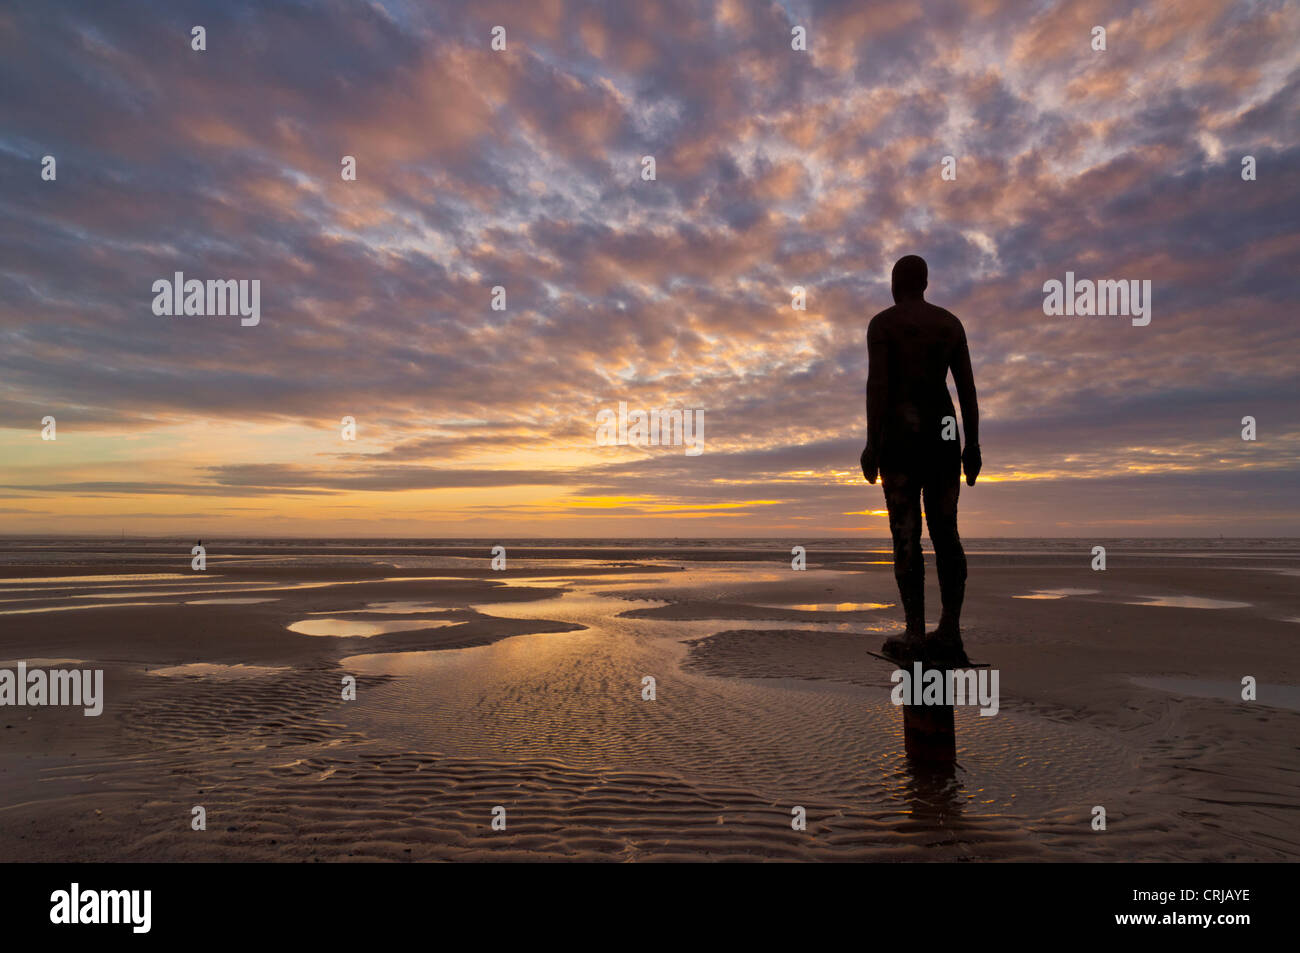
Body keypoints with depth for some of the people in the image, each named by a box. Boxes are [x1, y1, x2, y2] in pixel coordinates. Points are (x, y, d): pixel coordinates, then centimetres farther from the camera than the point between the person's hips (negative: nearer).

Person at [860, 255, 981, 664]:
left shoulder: (882, 322, 1)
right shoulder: (951, 322, 15)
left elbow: (877, 383, -10)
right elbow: (967, 385, 9)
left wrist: (871, 443, -10)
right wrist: (972, 444, 10)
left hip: (900, 432, -4)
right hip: (944, 431, 5)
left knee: (905, 532, -5)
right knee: (945, 531, 4)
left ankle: (915, 636, -6)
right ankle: (950, 635, 0)